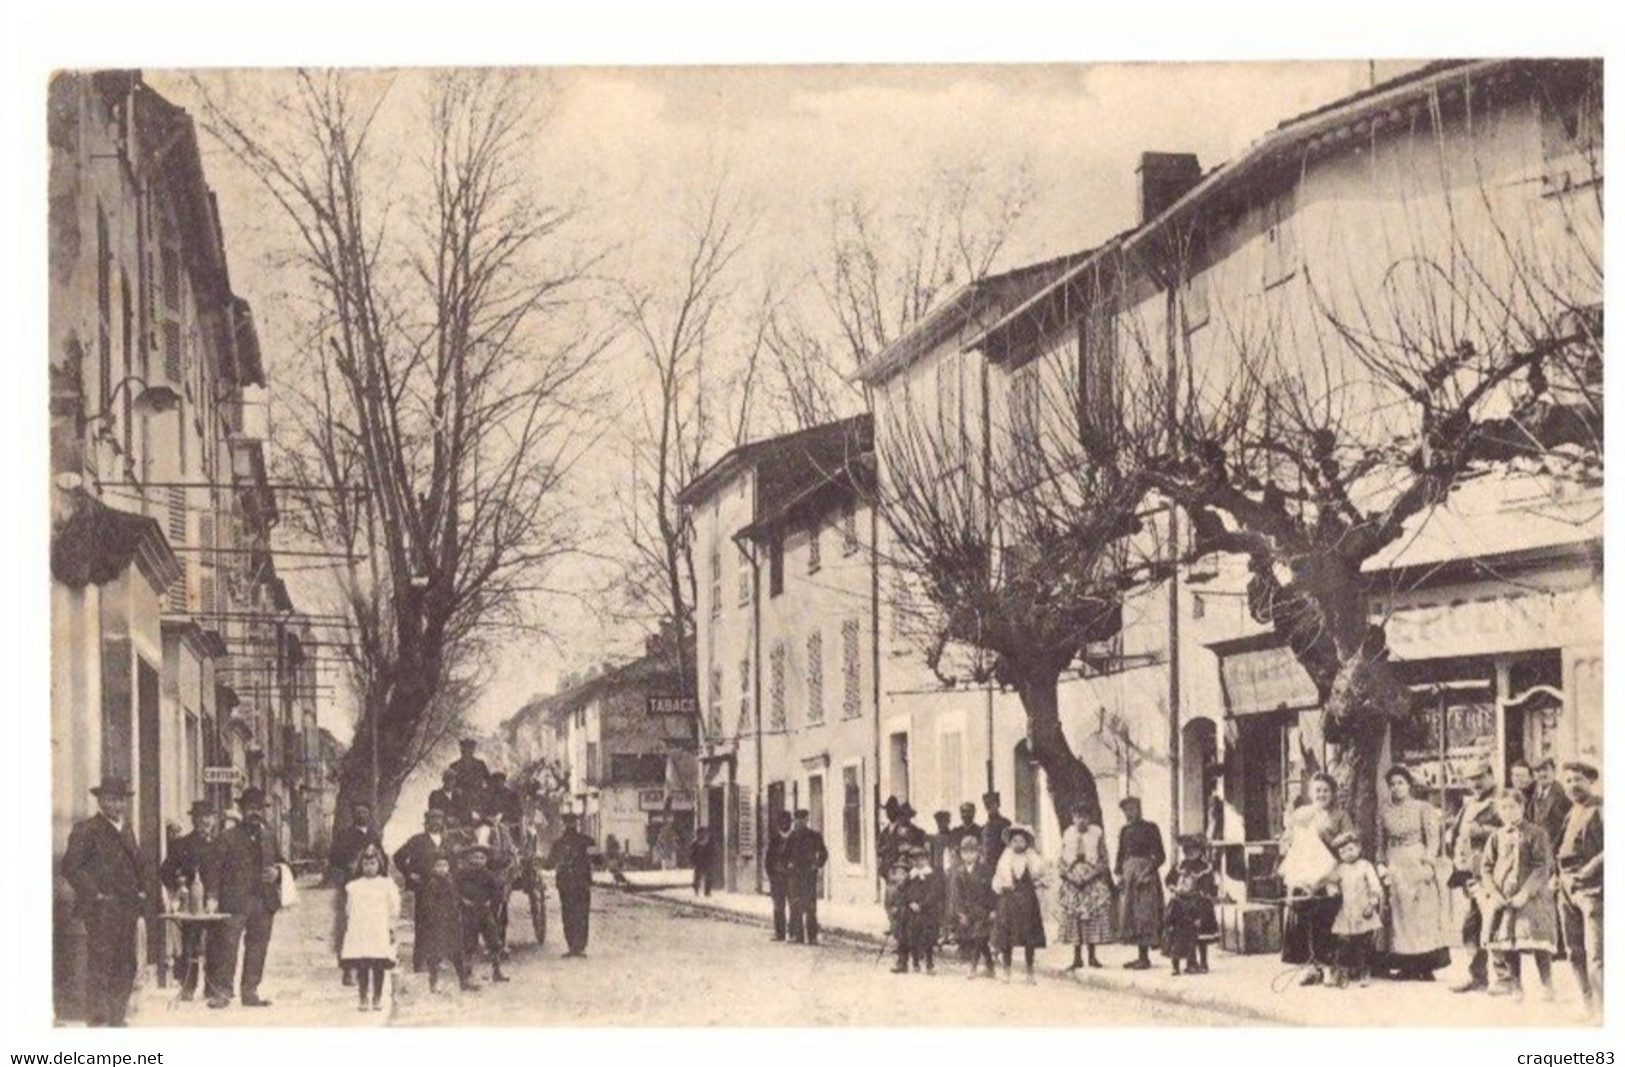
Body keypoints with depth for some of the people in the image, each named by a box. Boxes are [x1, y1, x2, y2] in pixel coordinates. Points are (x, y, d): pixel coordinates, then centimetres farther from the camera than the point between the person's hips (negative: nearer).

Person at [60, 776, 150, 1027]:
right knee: (100, 966, -8)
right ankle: (97, 1020, -7)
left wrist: (141, 891, 14)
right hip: (101, 911, -7)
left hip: (127, 910, 7)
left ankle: (117, 1018, 14)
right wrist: (94, 894, -14)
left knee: (126, 968, 7)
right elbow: (70, 867, -11)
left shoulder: (126, 831, 18)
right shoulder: (85, 830, -6)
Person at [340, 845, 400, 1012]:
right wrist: (347, 928, 11)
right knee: (361, 966, -1)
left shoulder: (387, 884, 4)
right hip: (358, 934, 1)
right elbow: (348, 911, 15)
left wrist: (391, 929, 2)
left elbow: (394, 910, 5)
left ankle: (377, 998, 11)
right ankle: (363, 998, 5)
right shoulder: (353, 886, 9)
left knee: (378, 966, 0)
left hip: (380, 934, -1)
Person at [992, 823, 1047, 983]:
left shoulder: (1034, 859, 3)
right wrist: (1000, 887, -9)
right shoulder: (1005, 859, 5)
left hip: (1028, 901, 0)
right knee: (1006, 939, -1)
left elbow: (1046, 875, 11)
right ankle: (1007, 972, 9)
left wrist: (1038, 883, -5)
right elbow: (997, 879, 10)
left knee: (1029, 940, 2)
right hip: (1009, 900, 0)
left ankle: (1029, 973, 12)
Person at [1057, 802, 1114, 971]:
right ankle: (1077, 957, 5)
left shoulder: (1097, 833, 3)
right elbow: (1062, 859, 12)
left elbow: (1104, 858, 5)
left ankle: (1092, 956, 7)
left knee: (1094, 917, -2)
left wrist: (1107, 879, 2)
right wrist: (1064, 875, 5)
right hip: (1073, 881, 1)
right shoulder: (1068, 835, 8)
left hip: (1093, 881, -1)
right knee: (1072, 917, -1)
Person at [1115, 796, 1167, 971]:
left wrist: (1148, 872, -17)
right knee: (1129, 914, 4)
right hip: (1129, 875, 7)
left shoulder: (1150, 828, -4)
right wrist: (1119, 874, 5)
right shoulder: (1125, 830, 14)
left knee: (1143, 914, -9)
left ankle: (1144, 958, -7)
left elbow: (1160, 856, -7)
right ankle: (1141, 956, 10)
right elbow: (1121, 855, 19)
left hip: (1145, 874, -7)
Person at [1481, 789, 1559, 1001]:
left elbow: (1543, 867, -7)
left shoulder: (1535, 834, -1)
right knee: (1507, 943, 4)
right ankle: (1514, 985, 14)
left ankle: (1547, 986, -2)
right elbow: (1486, 868, 10)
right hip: (1502, 899, 4)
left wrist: (1525, 893, -16)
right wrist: (1493, 893, -6)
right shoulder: (1497, 837, 10)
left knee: (1537, 941, -11)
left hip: (1531, 897, -4)